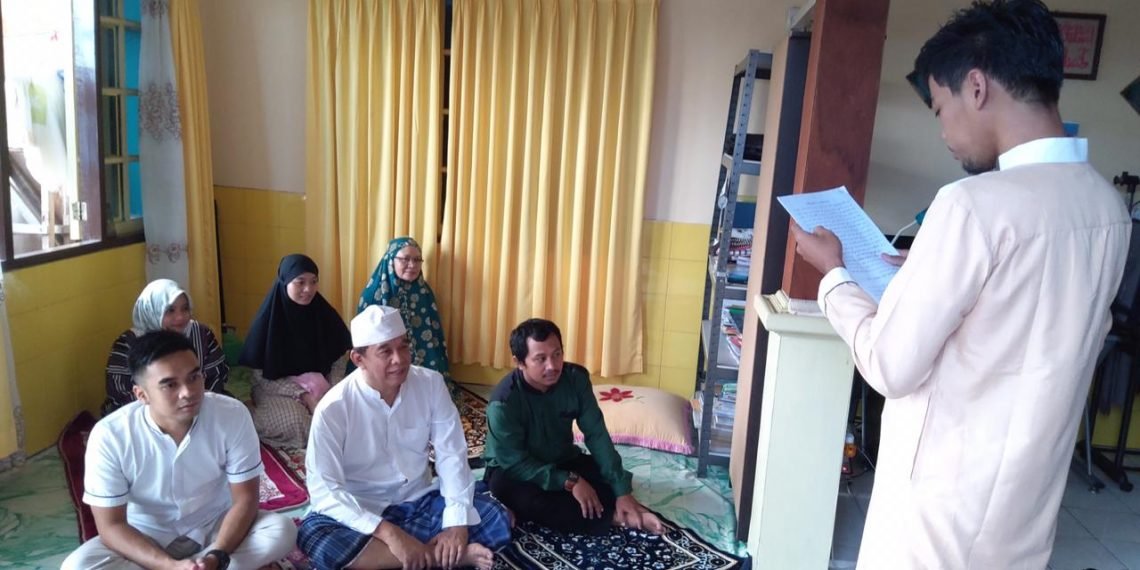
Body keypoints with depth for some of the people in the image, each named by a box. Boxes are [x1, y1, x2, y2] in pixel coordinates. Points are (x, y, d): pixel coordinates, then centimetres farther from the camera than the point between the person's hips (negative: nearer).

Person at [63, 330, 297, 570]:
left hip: (216, 526, 1)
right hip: (146, 537, 0)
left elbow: (245, 499, -16)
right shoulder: (109, 436, -23)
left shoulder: (232, 415, -23)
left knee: (282, 530, -26)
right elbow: (111, 526, -18)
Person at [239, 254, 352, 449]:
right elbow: (261, 377, -11)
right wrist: (302, 395, -20)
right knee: (294, 423, -32)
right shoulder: (268, 320, -14)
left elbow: (337, 363, 4)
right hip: (277, 389, -3)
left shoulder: (325, 315, -4)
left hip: (320, 387, 3)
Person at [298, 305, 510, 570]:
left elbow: (451, 454, -10)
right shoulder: (333, 408, -19)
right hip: (361, 510, -2)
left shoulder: (431, 383, -10)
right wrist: (388, 533, -33)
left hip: (419, 500, 2)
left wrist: (457, 521, -24)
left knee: (497, 518, -17)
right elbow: (324, 488, -22)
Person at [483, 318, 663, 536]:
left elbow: (597, 435, -16)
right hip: (513, 471, -3)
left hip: (562, 461, 4)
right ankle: (611, 516, -24)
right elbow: (515, 462, -26)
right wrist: (569, 482, -32)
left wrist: (623, 491, -23)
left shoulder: (576, 378, -16)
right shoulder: (503, 402, -29)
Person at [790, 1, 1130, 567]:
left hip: (950, 502, -7)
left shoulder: (976, 204, -23)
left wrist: (833, 274, -5)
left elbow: (891, 367, -19)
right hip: (1028, 501, 7)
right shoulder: (1108, 206, 1)